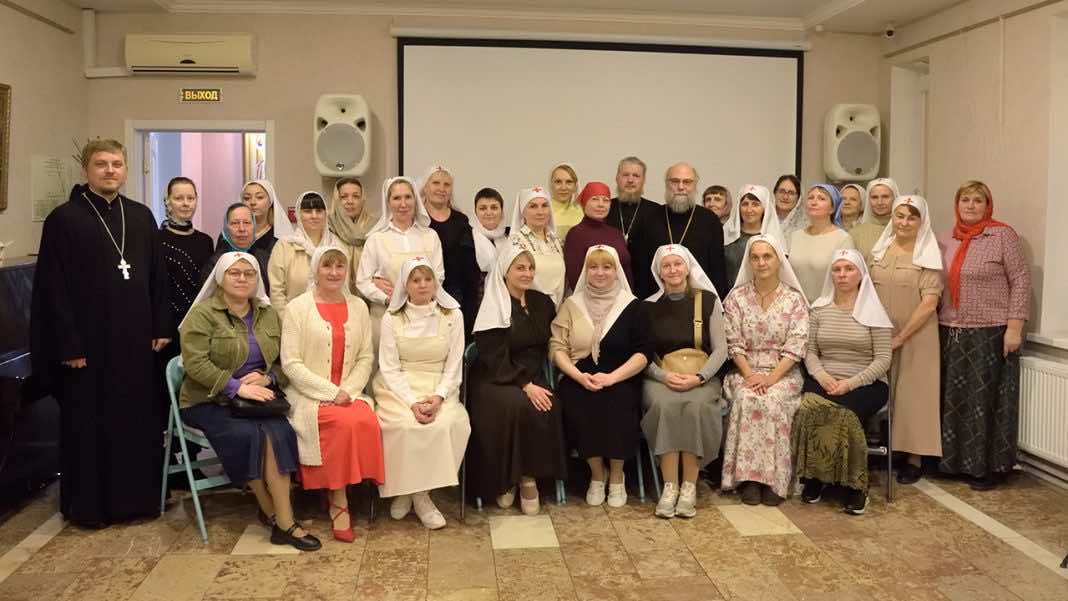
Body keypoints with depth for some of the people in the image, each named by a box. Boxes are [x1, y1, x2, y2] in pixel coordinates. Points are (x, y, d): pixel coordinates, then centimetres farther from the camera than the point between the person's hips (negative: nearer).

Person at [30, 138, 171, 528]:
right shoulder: (64, 219, -6)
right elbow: (55, 288, -9)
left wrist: (161, 328, 4)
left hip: (136, 339, 4)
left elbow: (157, 277, 11)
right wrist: (69, 344, -13)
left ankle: (138, 497, 23)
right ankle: (87, 505, 18)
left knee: (139, 419, 10)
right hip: (87, 341, -4)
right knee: (88, 424, 6)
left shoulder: (142, 217, 9)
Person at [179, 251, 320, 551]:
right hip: (210, 401, -3)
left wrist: (266, 378, -10)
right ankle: (274, 514, -13)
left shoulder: (268, 315, 13)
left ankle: (281, 518, -24)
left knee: (280, 432, -27)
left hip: (257, 396, 4)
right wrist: (237, 387, -22)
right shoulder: (202, 314, -3)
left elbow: (283, 362, 13)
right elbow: (195, 363, -14)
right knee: (250, 435, -29)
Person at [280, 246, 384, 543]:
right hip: (310, 395, -3)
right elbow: (291, 363, -7)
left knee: (367, 422, -28)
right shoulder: (297, 307, 0)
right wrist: (330, 392, -15)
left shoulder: (358, 306, 12)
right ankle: (339, 504, -15)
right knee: (346, 423, -31)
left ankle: (336, 497, -11)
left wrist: (348, 390, -8)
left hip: (350, 394, 4)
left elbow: (366, 357, 9)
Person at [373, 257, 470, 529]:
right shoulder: (392, 319, 3)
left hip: (439, 388, 1)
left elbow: (454, 366, 2)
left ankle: (417, 491, -8)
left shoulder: (452, 316, 3)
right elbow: (390, 368, -2)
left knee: (447, 423, -28)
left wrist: (438, 397, -16)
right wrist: (412, 402, -17)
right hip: (399, 388, -1)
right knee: (405, 425, -30)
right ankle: (419, 495, -9)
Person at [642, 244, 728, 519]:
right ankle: (670, 486, -26)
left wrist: (698, 378, -13)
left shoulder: (707, 300, 6)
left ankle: (690, 486, -23)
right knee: (666, 405, -33)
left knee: (695, 406, -33)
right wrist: (664, 376, -15)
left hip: (702, 376, 0)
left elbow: (720, 349, 2)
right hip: (660, 377, 0)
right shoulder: (650, 306, 8)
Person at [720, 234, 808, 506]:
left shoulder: (795, 299, 4)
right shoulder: (736, 297, 7)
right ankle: (748, 477, -24)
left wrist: (771, 378, -17)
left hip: (783, 372, -1)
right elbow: (734, 344, 1)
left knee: (773, 401, -32)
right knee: (746, 400, -31)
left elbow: (796, 346, -5)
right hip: (746, 371, 1)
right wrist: (749, 375, -14)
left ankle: (773, 479, -22)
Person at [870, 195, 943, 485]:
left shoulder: (928, 255, -7)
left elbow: (929, 303, -13)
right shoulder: (880, 250, 7)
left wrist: (901, 336, -15)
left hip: (915, 336, -4)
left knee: (913, 393, 2)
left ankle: (914, 459, 13)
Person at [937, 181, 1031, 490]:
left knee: (987, 399, 2)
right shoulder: (945, 240, 10)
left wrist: (1014, 326, -13)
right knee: (952, 399, 10)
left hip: (990, 334, -5)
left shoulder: (1003, 235, -5)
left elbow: (1020, 280, -7)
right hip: (950, 333, 5)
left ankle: (989, 466, 14)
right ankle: (953, 459, 23)